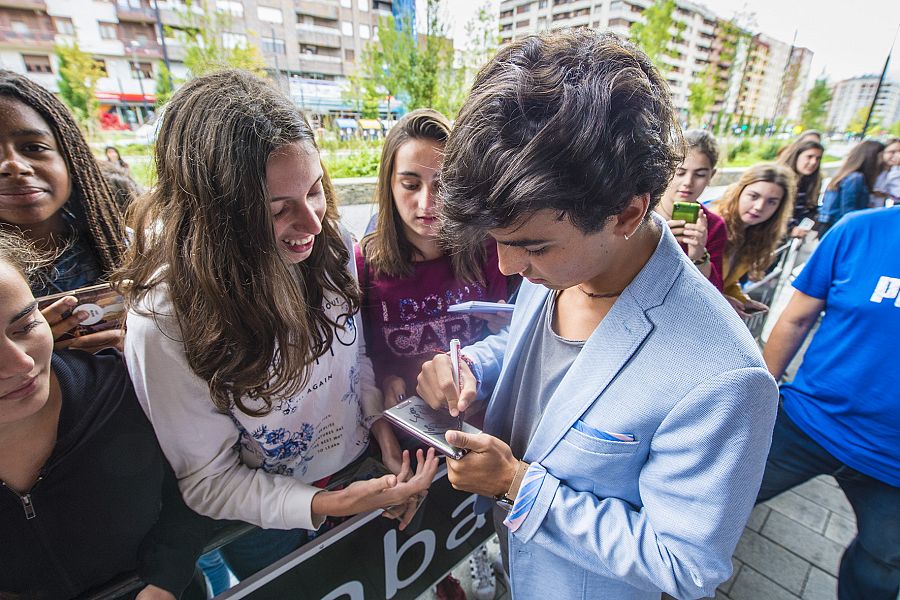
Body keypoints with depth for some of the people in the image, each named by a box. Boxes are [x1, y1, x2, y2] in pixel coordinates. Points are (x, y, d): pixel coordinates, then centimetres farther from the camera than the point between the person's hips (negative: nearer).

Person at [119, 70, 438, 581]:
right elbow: (207, 481, -20)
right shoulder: (167, 319, -30)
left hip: (366, 470, 4)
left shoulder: (329, 245, -17)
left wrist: (383, 426, -14)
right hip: (272, 530, -3)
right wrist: (329, 505, -29)